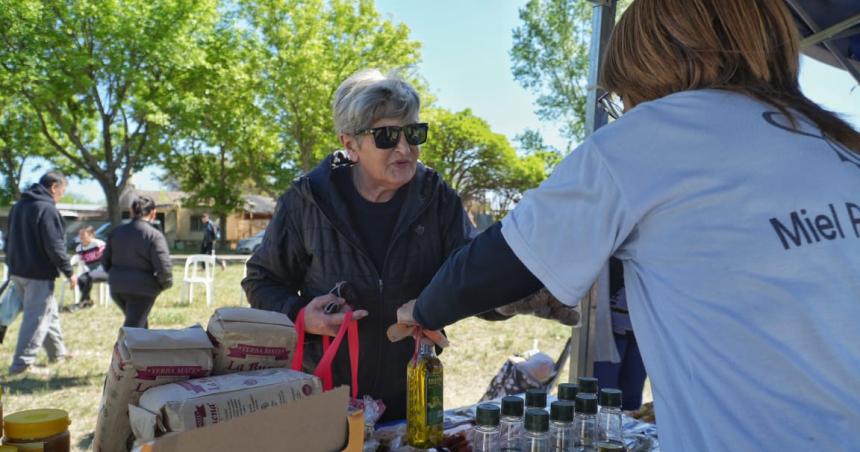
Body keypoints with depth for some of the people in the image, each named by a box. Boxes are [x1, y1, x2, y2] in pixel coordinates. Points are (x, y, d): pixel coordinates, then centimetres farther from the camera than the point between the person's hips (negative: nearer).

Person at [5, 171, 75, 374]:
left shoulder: (18, 206, 12)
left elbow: (10, 240, 19)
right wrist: (69, 272, -13)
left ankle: (57, 352, 29)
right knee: (36, 318, -1)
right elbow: (55, 246, -21)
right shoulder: (47, 209, -18)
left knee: (49, 312, 19)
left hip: (18, 271, 9)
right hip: (38, 274, -9)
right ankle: (22, 364, 1)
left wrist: (14, 264, 26)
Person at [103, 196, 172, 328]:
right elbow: (164, 267, -20)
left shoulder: (116, 232, 5)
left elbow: (105, 260, 12)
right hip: (142, 289, -6)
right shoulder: (154, 235, -14)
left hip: (117, 287, 7)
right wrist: (166, 284, -1)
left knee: (140, 322, 25)